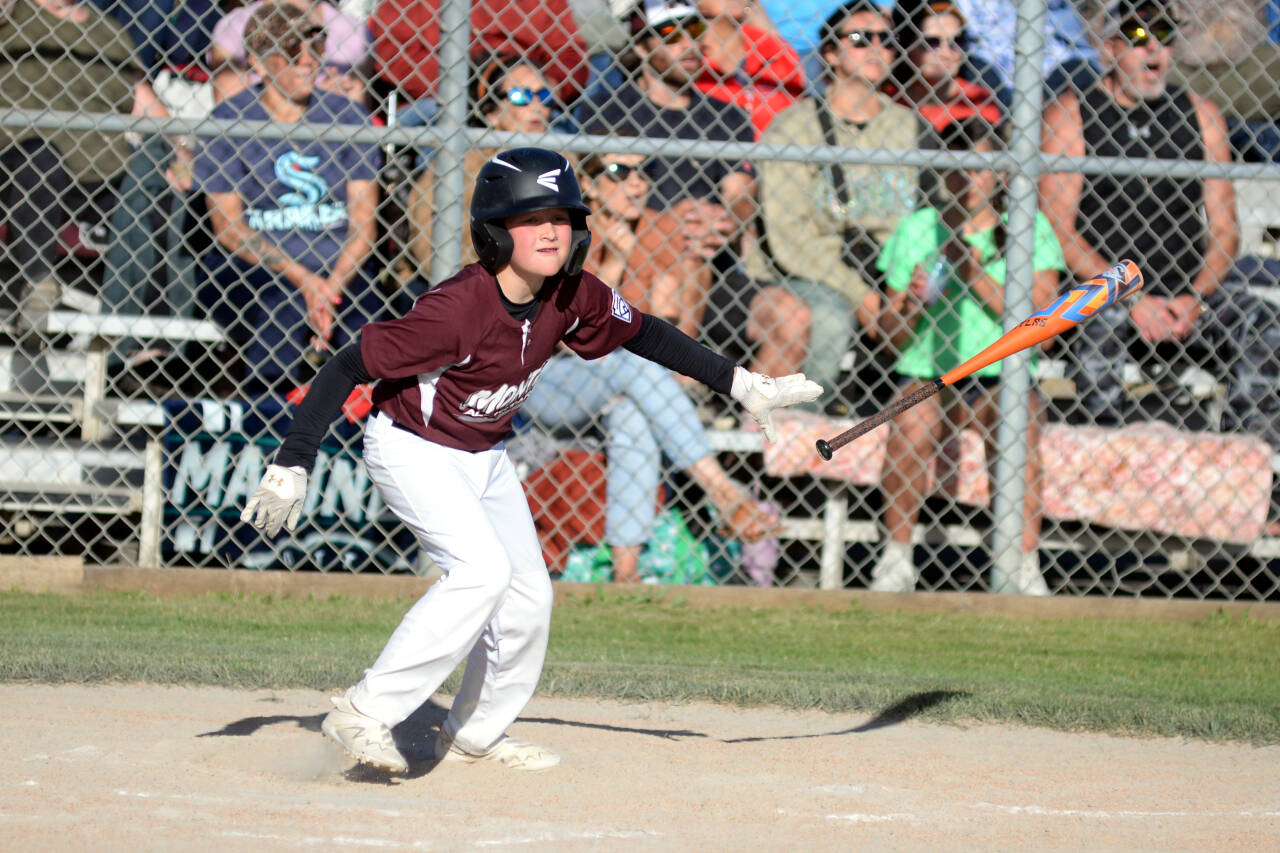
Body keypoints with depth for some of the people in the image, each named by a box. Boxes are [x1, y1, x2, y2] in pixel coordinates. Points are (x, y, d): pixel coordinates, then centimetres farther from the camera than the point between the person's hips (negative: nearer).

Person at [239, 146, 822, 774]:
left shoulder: (572, 296, -13)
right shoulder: (458, 308, -33)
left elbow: (645, 335, 5)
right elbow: (348, 368, -28)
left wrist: (742, 386, 6)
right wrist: (292, 466, -30)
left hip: (484, 456, 8)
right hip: (411, 449, -8)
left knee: (528, 596, 8)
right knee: (483, 569, -26)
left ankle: (475, 736, 29)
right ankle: (364, 714, -21)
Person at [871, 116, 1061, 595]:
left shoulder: (1029, 229, 6)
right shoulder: (918, 229, 9)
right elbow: (893, 337, 8)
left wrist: (977, 276, -14)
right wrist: (910, 304, -14)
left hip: (1003, 377, -1)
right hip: (927, 374, 1)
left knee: (1016, 427, -33)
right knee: (911, 426, -32)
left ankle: (1025, 568, -28)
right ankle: (896, 560, -20)